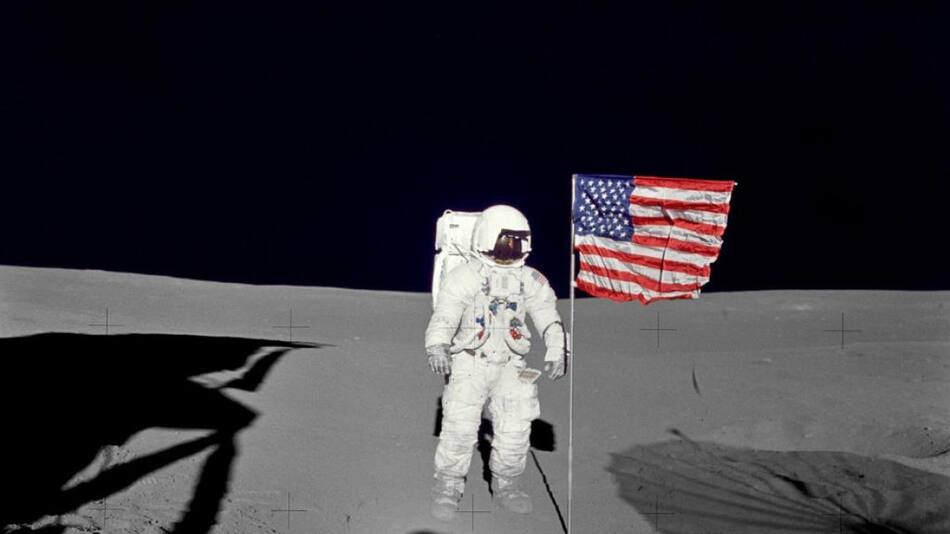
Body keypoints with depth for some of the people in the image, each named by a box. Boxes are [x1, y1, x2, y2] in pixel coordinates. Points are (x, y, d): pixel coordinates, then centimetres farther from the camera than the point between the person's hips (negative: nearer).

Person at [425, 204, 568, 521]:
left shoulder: (531, 281, 10)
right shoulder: (465, 277, -2)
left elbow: (549, 319, 2)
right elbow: (444, 316, -12)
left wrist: (557, 351, -15)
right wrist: (436, 347, -31)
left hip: (509, 367, 3)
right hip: (468, 364, -3)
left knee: (516, 426, -7)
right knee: (460, 426, -16)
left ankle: (505, 483, 16)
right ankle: (448, 488, 2)